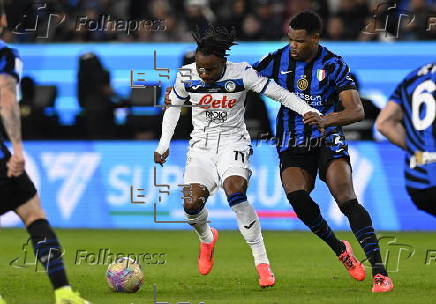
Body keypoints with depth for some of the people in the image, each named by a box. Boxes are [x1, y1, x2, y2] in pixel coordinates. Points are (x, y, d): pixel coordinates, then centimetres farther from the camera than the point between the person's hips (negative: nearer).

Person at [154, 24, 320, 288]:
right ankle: (207, 238, 24)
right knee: (192, 204, -15)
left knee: (235, 193, -30)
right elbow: (173, 107, 12)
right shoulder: (187, 76, -6)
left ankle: (262, 262, -22)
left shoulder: (241, 74, -14)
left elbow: (281, 95, -11)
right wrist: (164, 145, 8)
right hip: (201, 145, 3)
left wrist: (310, 112, -24)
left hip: (233, 142, -3)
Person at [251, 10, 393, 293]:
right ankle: (339, 249, 1)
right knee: (297, 197, -24)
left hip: (328, 140, -3)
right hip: (293, 145, 3)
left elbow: (357, 111, -16)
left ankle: (380, 272, -23)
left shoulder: (333, 65, -9)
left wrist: (326, 120, -36)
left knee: (347, 200, -21)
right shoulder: (278, 60, 0)